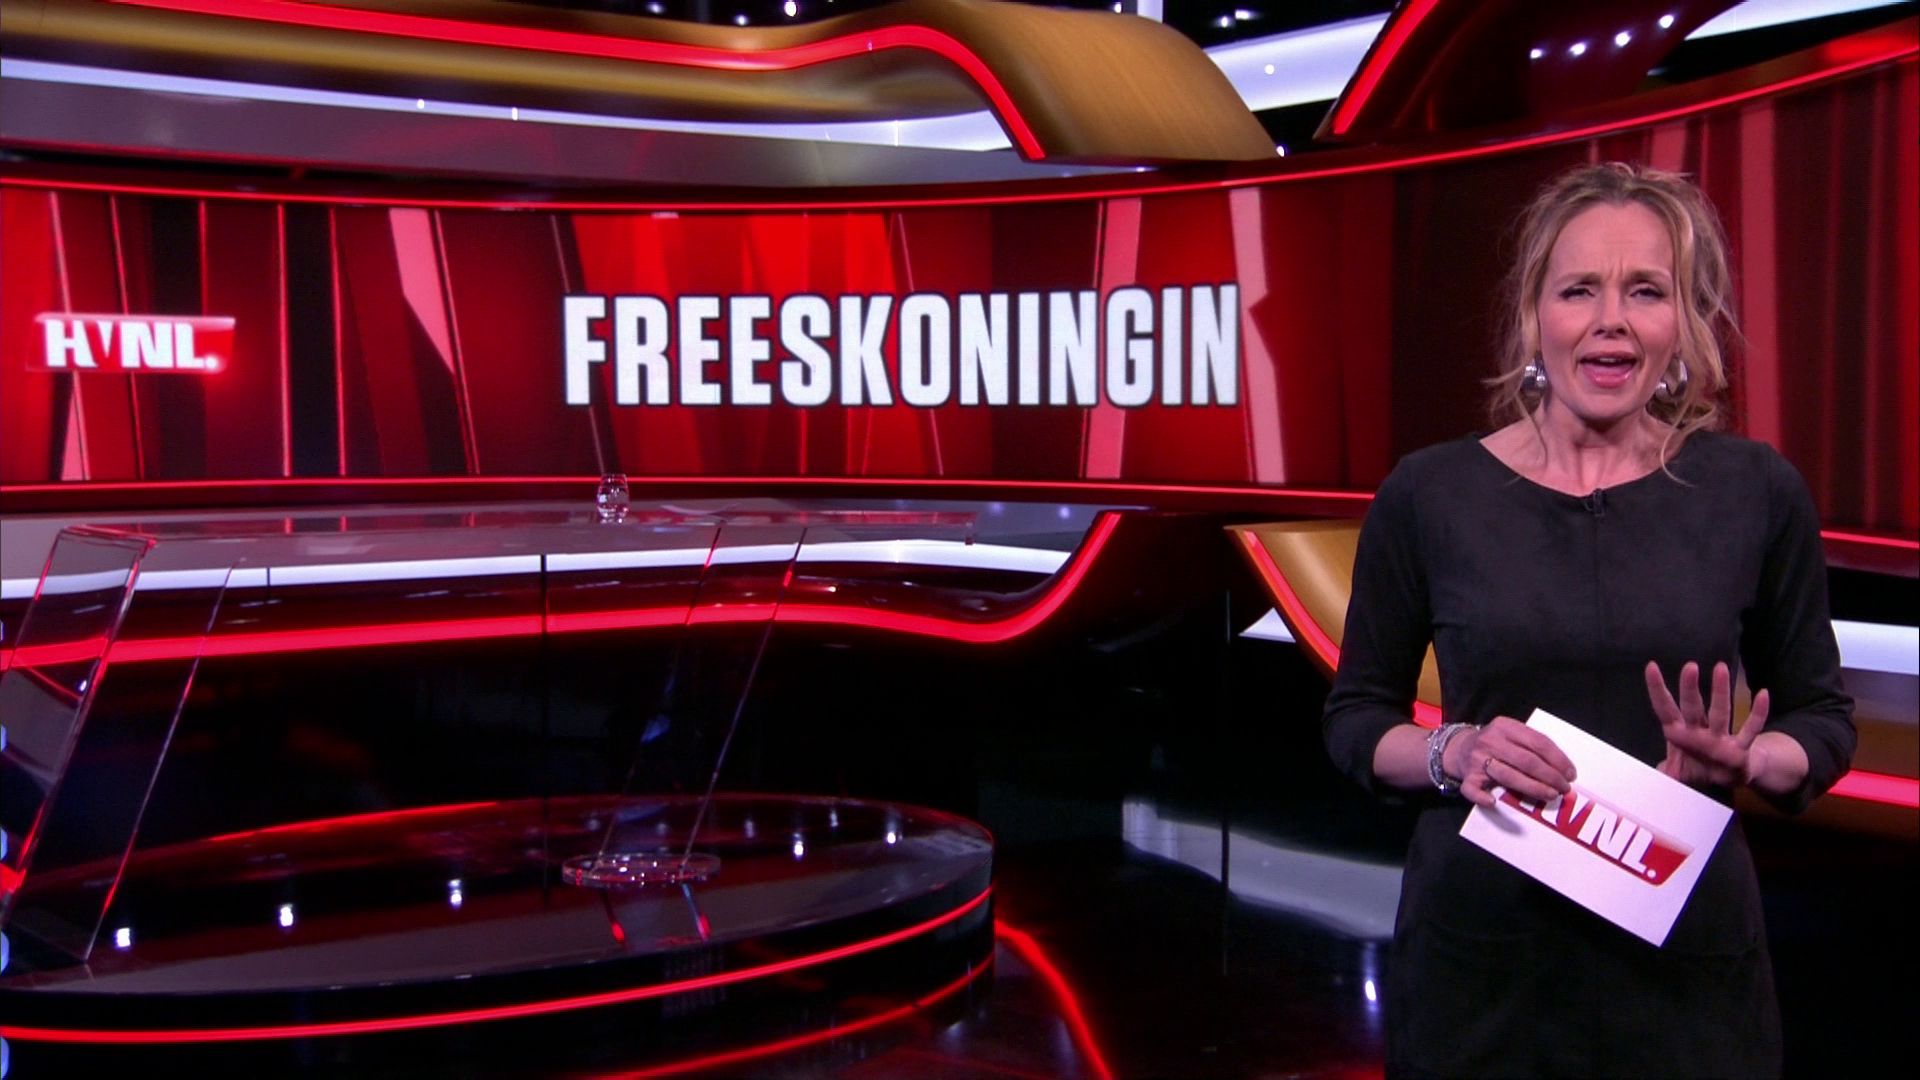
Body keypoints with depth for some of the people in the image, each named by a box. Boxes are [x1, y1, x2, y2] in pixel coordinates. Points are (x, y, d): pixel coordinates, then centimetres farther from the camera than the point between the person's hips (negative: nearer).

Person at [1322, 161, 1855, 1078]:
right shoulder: (1427, 494, -3)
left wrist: (1747, 764, -13)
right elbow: (1354, 718, 5)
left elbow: (1823, 719, 8)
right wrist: (1452, 754, -15)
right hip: (1476, 959, 0)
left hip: (1687, 965, 1)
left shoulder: (1756, 493, -2)